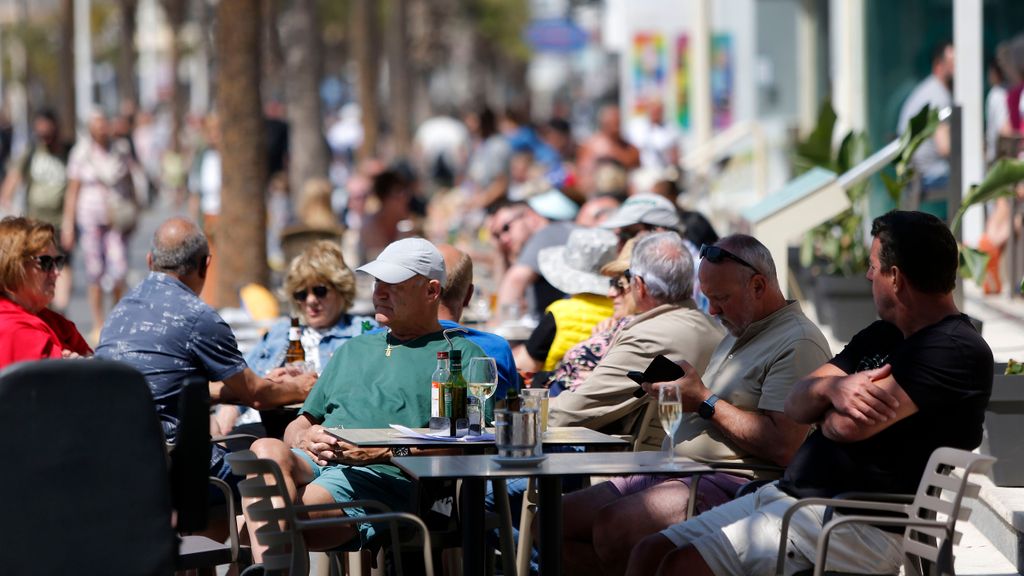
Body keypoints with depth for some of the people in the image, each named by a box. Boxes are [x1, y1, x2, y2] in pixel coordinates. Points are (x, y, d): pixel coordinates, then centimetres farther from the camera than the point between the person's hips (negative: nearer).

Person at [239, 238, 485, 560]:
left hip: (384, 474, -5)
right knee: (266, 450, -32)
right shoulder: (354, 350, 36)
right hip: (315, 462, 5)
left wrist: (382, 451, -12)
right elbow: (299, 424, 33)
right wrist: (304, 438, 6)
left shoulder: (462, 355, 14)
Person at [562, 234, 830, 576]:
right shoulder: (739, 335, 24)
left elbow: (782, 446, -22)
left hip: (733, 484, -11)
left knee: (612, 527, -31)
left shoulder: (798, 343, -10)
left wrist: (706, 401, -12)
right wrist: (678, 392, 6)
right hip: (678, 472, 11)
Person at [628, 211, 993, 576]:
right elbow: (795, 405, 12)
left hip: (860, 524, -10)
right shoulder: (883, 335, 19)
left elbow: (850, 425, -22)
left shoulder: (957, 350, -13)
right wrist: (833, 388, -13)